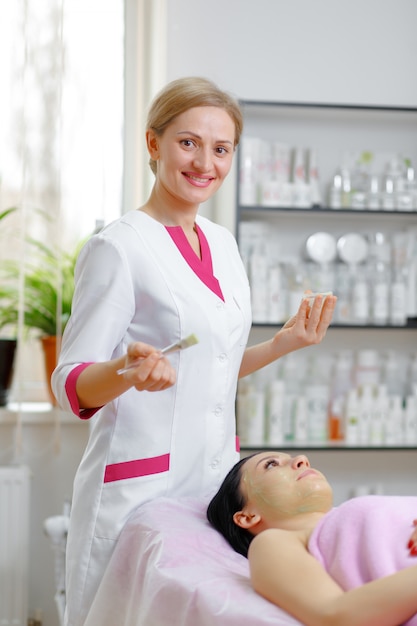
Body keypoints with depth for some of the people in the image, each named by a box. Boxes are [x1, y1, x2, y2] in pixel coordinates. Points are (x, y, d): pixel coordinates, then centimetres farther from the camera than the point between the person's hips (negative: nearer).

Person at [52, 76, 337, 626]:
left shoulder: (222, 243, 12)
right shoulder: (118, 247, -10)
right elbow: (72, 384, -11)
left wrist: (284, 344, 9)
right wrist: (128, 372, -31)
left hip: (216, 476, 7)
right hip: (138, 486, -6)